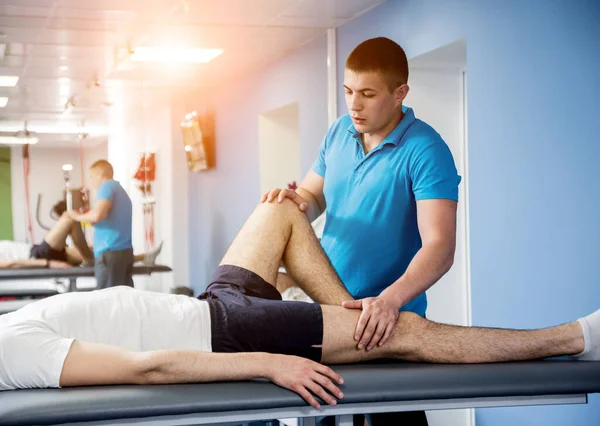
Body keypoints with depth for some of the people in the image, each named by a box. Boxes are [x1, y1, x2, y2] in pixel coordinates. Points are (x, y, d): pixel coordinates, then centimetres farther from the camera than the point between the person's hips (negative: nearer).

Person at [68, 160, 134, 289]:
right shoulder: (120, 190, 24)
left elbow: (97, 215, -18)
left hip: (110, 253, -9)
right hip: (125, 251, 9)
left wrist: (78, 216, -1)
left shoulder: (106, 187, -3)